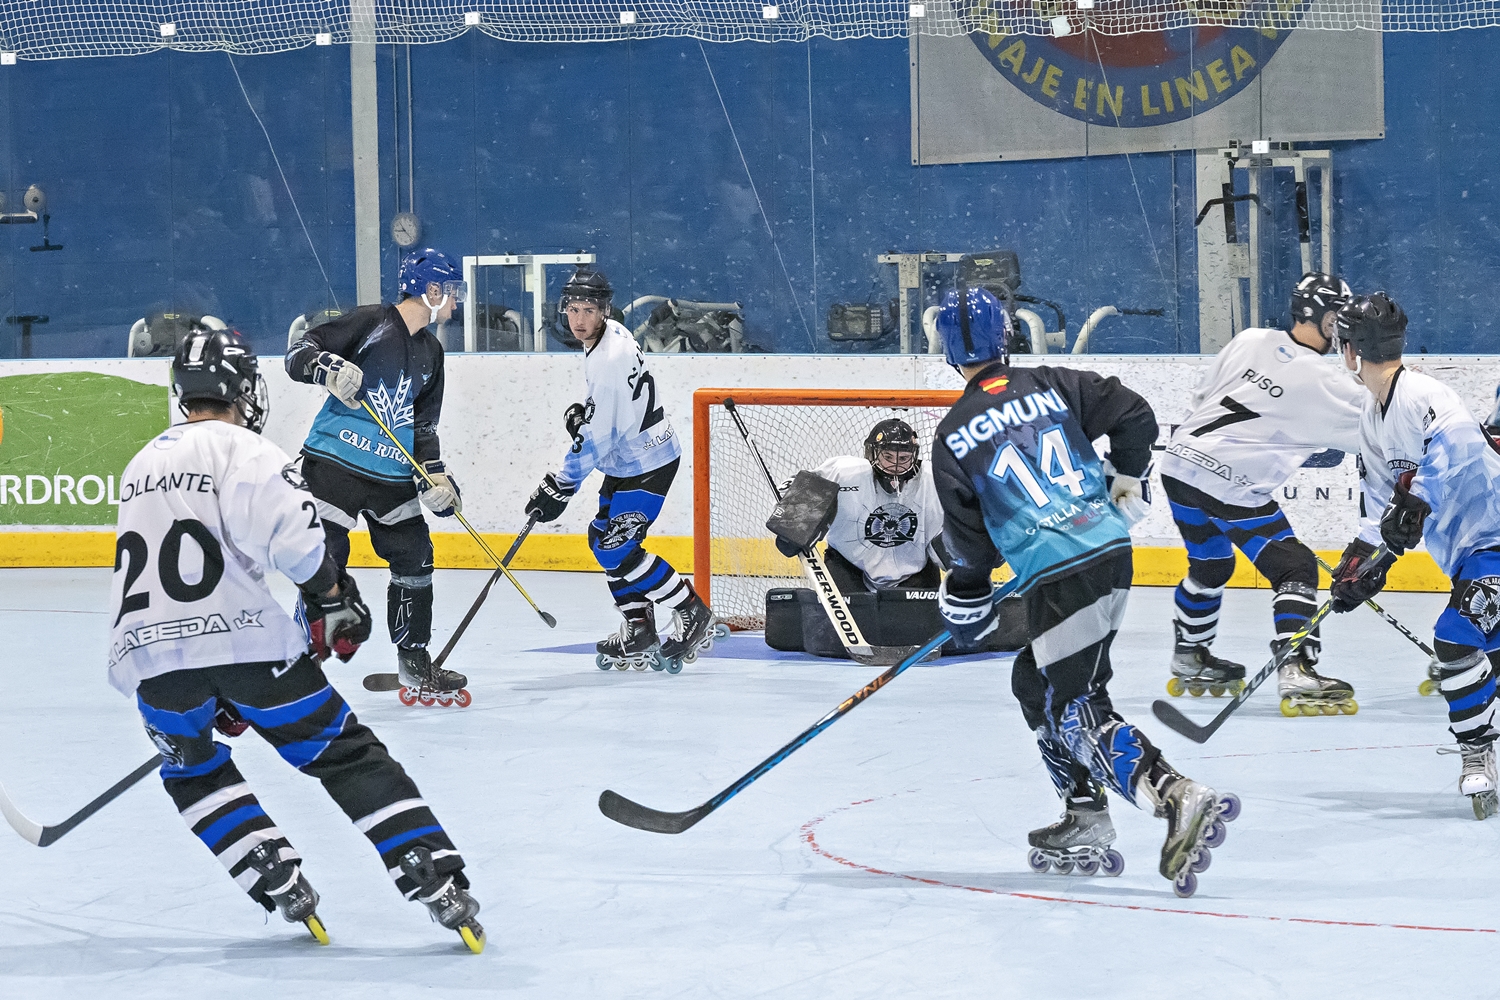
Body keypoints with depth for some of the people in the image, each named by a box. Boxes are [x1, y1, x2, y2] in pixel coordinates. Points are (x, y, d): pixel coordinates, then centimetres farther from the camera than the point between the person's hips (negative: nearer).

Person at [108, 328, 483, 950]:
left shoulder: (143, 465, 26)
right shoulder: (237, 447, 2)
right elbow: (289, 531, -16)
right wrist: (333, 596, 2)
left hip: (151, 654, 5)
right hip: (246, 639, -5)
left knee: (193, 770, 30)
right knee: (348, 756, 6)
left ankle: (279, 881, 14)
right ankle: (441, 886, -3)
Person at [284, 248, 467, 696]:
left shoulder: (430, 352, 14)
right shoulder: (370, 323, -9)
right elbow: (298, 353, -12)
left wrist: (434, 473, 8)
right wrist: (327, 368, -32)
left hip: (392, 473, 7)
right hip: (335, 463, -7)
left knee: (414, 558, 9)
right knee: (325, 565, -10)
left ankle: (413, 659, 23)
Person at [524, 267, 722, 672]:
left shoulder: (609, 360, -28)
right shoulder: (611, 333, 3)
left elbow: (597, 439, -26)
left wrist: (560, 487, -22)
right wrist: (582, 410, 7)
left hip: (647, 465, -11)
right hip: (626, 459, 11)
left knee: (616, 549, -12)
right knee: (604, 540, 12)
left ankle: (695, 616, -3)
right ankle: (639, 630, 17)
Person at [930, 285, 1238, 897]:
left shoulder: (953, 436, -2)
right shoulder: (1053, 386, 9)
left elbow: (968, 537, 1)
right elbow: (1134, 417, 5)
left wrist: (965, 593, 20)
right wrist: (1127, 485, 23)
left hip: (1059, 581, -7)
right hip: (1113, 551, 7)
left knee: (1076, 710, -7)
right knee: (1037, 682, 23)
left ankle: (1181, 800, -29)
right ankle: (1084, 826, 21)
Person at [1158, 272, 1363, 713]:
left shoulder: (1250, 340, 7)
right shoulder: (1323, 383, -10)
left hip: (1180, 462, 8)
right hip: (1231, 488, -8)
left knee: (1210, 564, 29)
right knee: (1295, 568, -5)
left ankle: (1189, 660, 43)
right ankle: (1297, 675, -20)